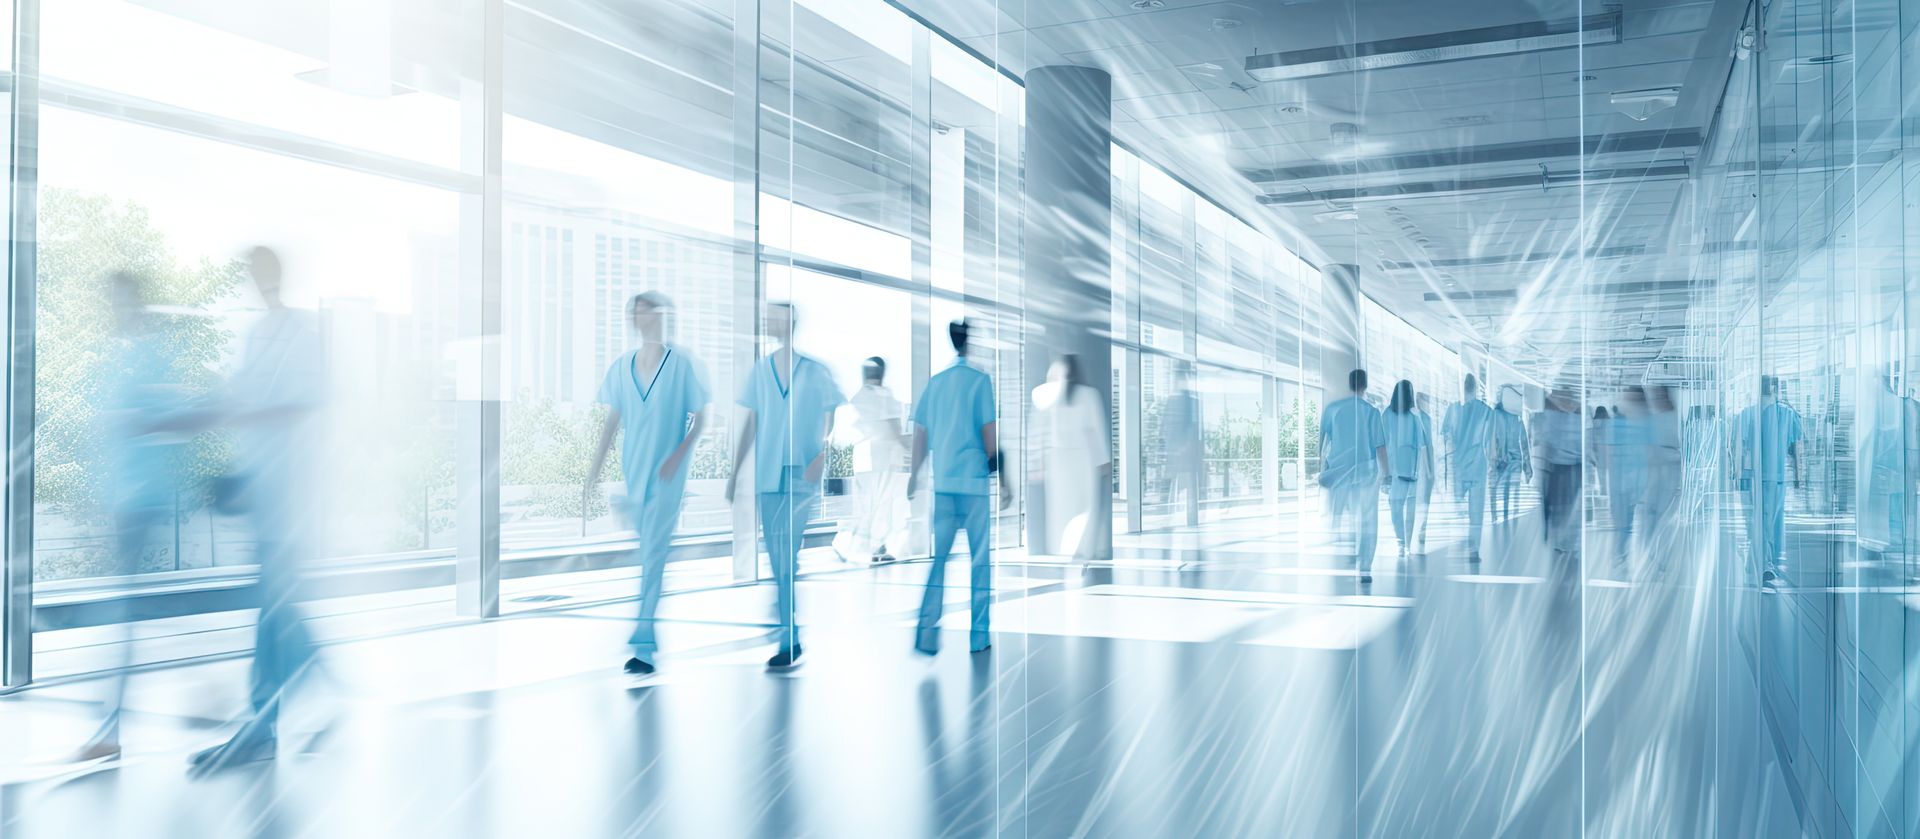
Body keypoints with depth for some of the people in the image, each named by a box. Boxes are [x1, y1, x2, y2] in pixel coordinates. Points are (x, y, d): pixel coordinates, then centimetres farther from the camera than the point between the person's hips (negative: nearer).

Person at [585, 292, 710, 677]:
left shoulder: (682, 363, -7)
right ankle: (653, 631, 36)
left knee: (653, 557, -9)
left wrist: (678, 456, -16)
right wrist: (595, 468, 2)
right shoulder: (622, 365, 5)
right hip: (632, 472, 5)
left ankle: (644, 648, -8)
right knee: (646, 553, 16)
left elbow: (701, 419, -4)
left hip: (666, 475, -5)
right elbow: (612, 421, 8)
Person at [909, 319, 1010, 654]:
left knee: (938, 557, 7)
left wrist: (914, 474, 22)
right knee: (980, 558, 5)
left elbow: (920, 433, 12)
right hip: (974, 482, -5)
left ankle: (927, 632, 0)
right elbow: (990, 436, -10)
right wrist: (1004, 479, -4)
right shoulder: (980, 380, -7)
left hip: (942, 482, 5)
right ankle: (978, 635, 9)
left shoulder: (935, 381, 9)